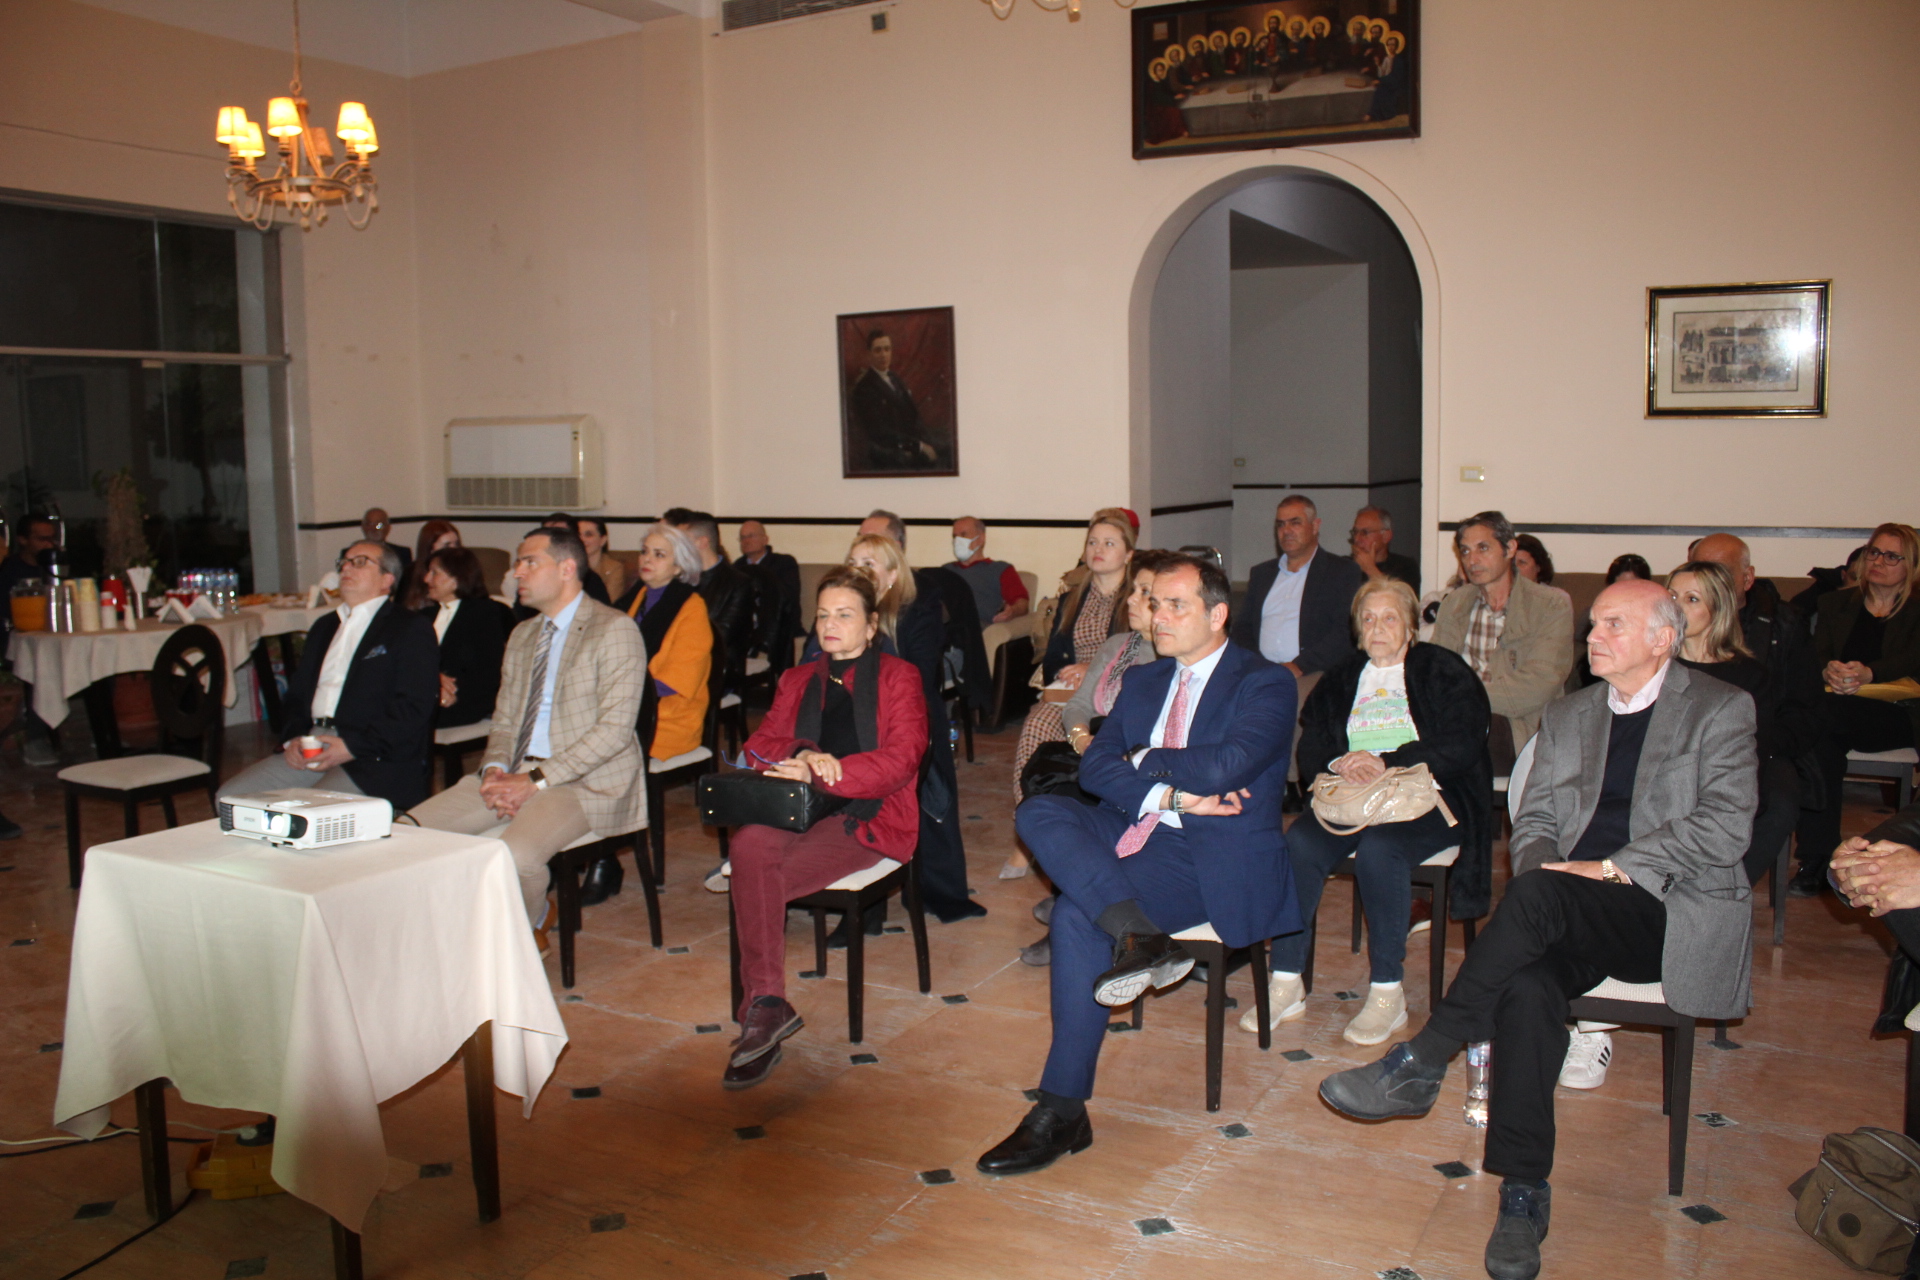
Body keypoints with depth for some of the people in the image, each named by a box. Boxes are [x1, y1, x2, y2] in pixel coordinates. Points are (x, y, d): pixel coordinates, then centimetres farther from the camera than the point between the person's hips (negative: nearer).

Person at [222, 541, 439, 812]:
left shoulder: (412, 629, 1)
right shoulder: (325, 627, 26)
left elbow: (414, 708, -10)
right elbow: (297, 694, 25)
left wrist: (353, 746, -17)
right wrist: (293, 738, 4)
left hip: (377, 758, -7)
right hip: (310, 747, 7)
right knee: (231, 796, -8)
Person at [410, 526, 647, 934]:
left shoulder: (615, 630, -7)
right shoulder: (522, 635, 19)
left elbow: (615, 728, -15)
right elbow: (504, 721, 20)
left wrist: (537, 780, -19)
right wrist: (495, 769, -4)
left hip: (587, 779, -7)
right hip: (516, 773, 7)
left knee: (515, 855, -32)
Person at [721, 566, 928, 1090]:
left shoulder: (898, 677, 12)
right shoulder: (797, 680, 28)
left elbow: (901, 758, -4)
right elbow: (759, 743, 15)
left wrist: (821, 771, -16)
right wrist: (801, 753, -9)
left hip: (867, 816, -4)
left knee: (755, 880, -30)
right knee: (750, 844, -34)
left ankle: (762, 1008, -18)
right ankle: (767, 1005, -32)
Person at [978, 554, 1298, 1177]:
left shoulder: (1265, 683, -2)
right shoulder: (1142, 681, 17)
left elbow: (1224, 764, -20)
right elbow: (1094, 765, 4)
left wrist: (1143, 762, -4)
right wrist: (1172, 794, -13)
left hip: (1215, 861, -6)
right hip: (1133, 837, 7)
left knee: (1079, 916, -27)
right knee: (1038, 812, -20)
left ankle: (1062, 1113, -17)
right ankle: (1138, 936, -34)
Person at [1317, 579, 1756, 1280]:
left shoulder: (1722, 710, 6)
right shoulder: (1566, 716, 20)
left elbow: (1725, 826, -7)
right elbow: (1534, 821, 15)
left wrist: (1612, 868, -16)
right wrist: (1540, 866, -8)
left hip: (1673, 912, -4)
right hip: (1573, 918, 4)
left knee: (1538, 893, -34)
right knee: (1526, 985, -31)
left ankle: (1419, 1064, -28)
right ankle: (1524, 1194, -24)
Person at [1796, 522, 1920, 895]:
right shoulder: (1836, 603, 22)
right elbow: (1818, 652, 8)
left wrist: (1868, 673, -27)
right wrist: (1829, 669, -18)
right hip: (1835, 709, 3)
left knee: (1824, 715, -35)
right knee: (1823, 744, -35)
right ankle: (1816, 861, -34)